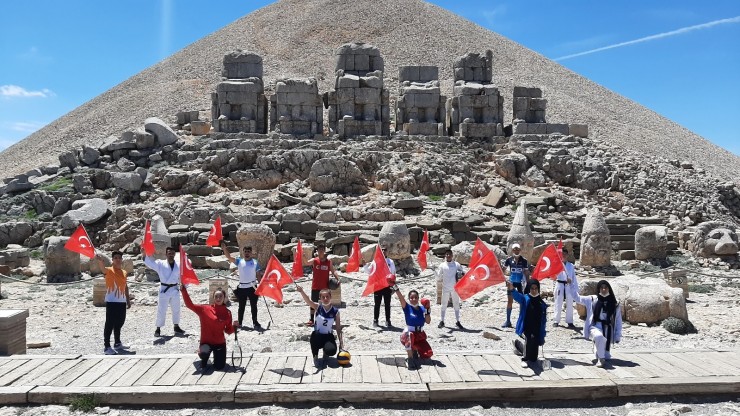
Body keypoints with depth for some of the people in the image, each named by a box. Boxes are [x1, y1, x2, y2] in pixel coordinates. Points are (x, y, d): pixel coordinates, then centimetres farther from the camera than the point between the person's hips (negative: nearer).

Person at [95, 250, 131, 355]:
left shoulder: (124, 272, 12)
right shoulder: (109, 271, -7)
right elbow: (102, 267, -30)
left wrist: (128, 300, 19)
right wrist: (99, 259, -53)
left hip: (122, 302, 6)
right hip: (111, 302, -6)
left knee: (119, 323, 16)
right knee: (109, 324, -6)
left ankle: (118, 343, 28)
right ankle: (106, 347, -4)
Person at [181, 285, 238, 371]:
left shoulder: (227, 313, -4)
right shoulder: (204, 309, -9)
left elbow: (228, 331, 3)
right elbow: (189, 305, -19)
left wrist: (234, 326, -18)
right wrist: (184, 290, -27)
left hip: (220, 343, 2)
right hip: (206, 342, -2)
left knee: (219, 367, 1)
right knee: (204, 353, -35)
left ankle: (216, 357, 38)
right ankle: (204, 361, 6)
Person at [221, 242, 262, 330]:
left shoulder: (255, 262, 5)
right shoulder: (239, 261, 6)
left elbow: (258, 275, 6)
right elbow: (229, 257, -6)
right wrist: (224, 248, -21)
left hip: (252, 287, 0)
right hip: (242, 287, 1)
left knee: (253, 306, 4)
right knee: (241, 306, 9)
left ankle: (255, 323, 10)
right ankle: (239, 323, 17)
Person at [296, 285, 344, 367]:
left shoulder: (335, 311, -5)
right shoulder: (318, 307, -8)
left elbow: (338, 328, 0)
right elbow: (308, 300, -29)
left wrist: (341, 342, -6)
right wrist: (301, 292, -49)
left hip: (328, 336, 1)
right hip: (318, 335, -1)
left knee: (331, 351, -29)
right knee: (315, 336, -38)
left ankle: (325, 354, 13)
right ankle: (315, 357, -9)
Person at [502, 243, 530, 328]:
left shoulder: (524, 260, -5)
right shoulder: (509, 259, -3)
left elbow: (526, 273, -1)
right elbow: (503, 269, 4)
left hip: (520, 283, -1)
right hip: (511, 282, 1)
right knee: (509, 301, 4)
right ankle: (508, 321, 12)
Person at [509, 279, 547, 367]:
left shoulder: (541, 303, 5)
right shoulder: (525, 299, -7)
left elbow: (543, 319, 9)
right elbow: (517, 296, -30)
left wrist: (542, 335, 6)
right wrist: (512, 289, -53)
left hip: (537, 331, 4)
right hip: (526, 328, -4)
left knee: (533, 358, 10)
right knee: (530, 338, -39)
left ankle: (518, 344, 37)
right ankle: (525, 359, -16)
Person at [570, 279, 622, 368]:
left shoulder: (615, 303, 5)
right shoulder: (592, 299, 4)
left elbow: (618, 320, 7)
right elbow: (577, 298, 8)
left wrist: (618, 336, 3)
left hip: (608, 329, 2)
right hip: (595, 327, -2)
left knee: (606, 357, 0)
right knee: (599, 337, -40)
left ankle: (601, 358, 37)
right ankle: (600, 358, -21)